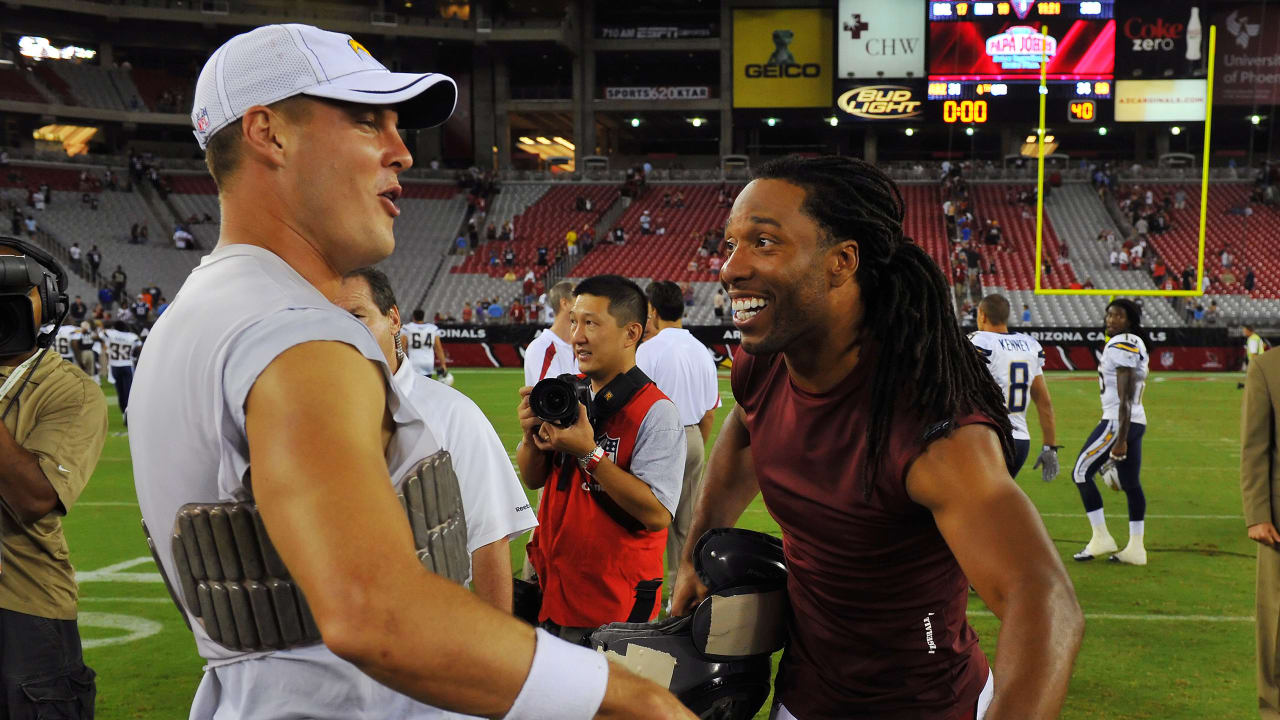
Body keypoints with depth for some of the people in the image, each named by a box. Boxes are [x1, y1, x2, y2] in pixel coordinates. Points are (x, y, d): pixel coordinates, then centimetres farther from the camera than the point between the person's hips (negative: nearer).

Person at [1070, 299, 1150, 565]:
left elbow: (1125, 396, -19)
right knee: (1131, 483, 9)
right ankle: (1135, 548, 11)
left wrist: (1120, 440, -21)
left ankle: (1101, 538, 0)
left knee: (1081, 472, -2)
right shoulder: (1136, 345, 16)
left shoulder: (1121, 346, -15)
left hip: (1119, 422, -10)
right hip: (1136, 421, 10)